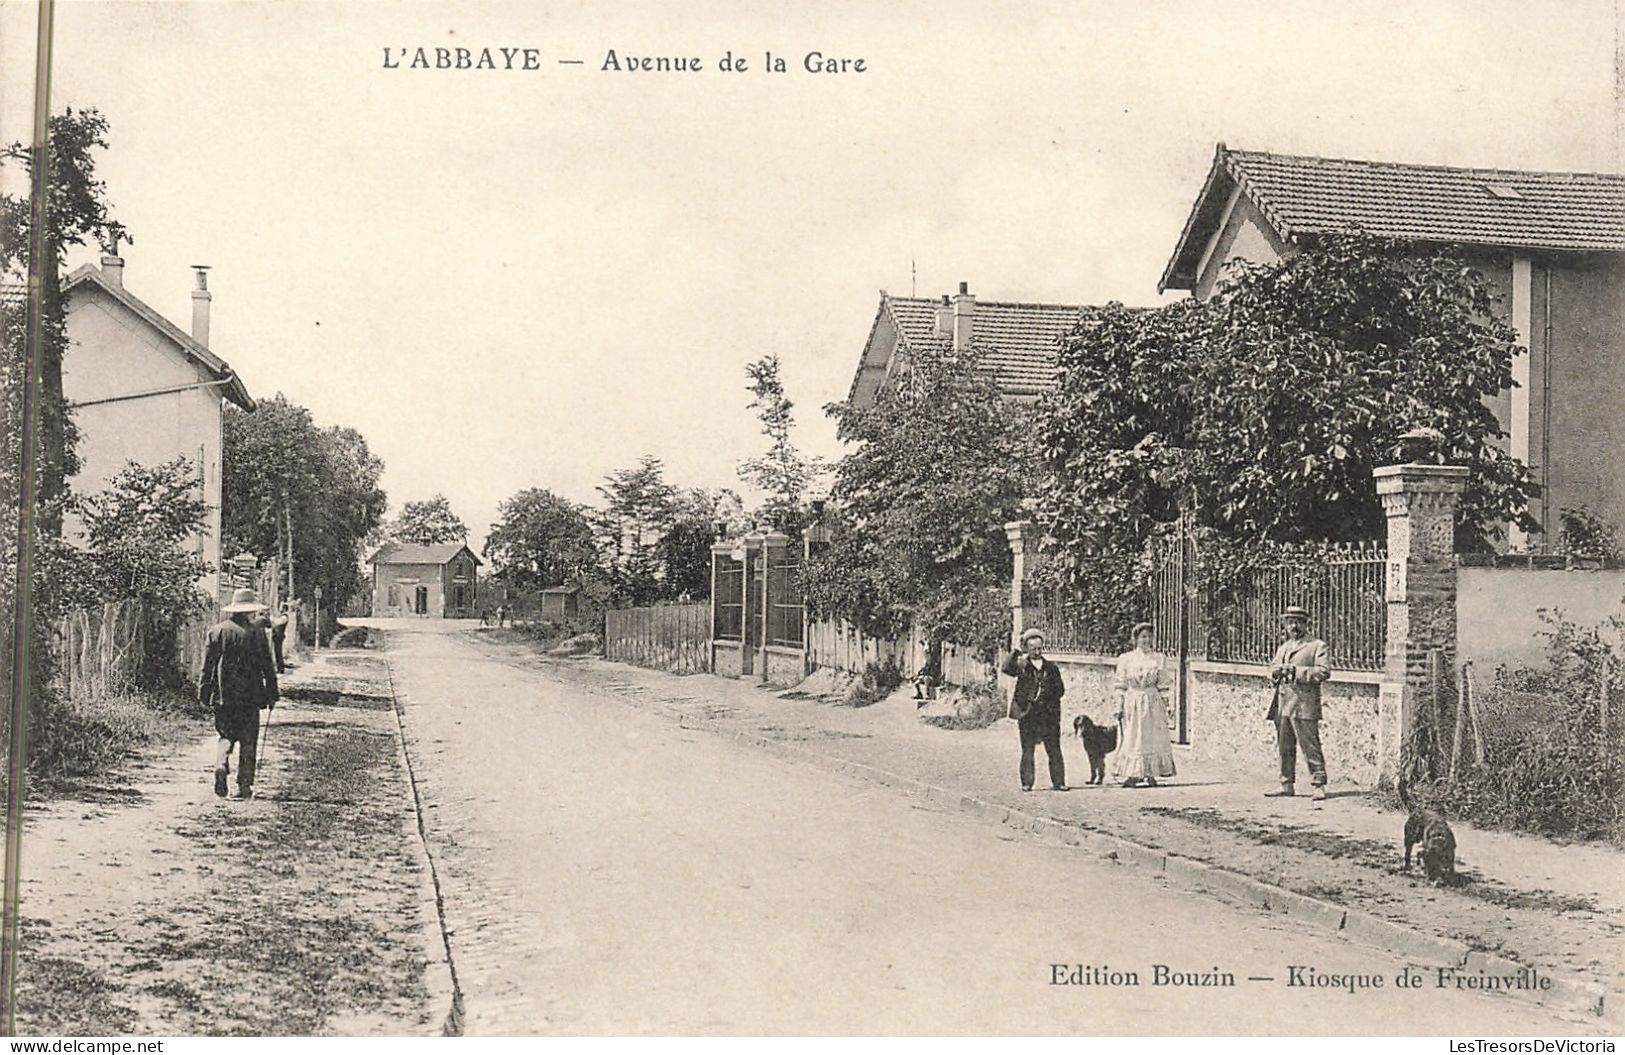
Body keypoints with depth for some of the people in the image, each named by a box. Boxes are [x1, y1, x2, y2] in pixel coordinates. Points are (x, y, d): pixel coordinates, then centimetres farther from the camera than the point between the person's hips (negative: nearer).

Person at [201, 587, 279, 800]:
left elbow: (207, 665, 4)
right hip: (249, 696, -2)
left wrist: (204, 693, 10)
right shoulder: (256, 633, -4)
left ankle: (221, 766, -12)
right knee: (248, 742, 5)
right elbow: (268, 667, -1)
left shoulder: (217, 631, 2)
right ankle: (244, 785, 3)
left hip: (222, 695, 2)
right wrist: (271, 695, 7)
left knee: (226, 735, 14)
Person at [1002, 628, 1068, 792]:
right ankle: (1026, 783, 6)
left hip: (1049, 715, 1)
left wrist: (1049, 692, -6)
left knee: (1054, 750, 0)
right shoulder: (1022, 666, 6)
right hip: (1027, 714, -1)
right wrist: (1018, 653, -17)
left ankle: (1058, 782, 4)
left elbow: (1060, 690, 11)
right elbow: (1006, 668, -12)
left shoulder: (1051, 668, 12)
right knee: (1027, 751, 1)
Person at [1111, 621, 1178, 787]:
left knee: (1153, 738, 0)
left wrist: (1165, 706, 1)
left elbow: (1164, 686, 6)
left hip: (1153, 702, 1)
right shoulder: (1125, 659, 2)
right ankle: (1131, 774, -1)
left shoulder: (1158, 659, 4)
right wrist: (1119, 706, -3)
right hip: (1132, 702, -1)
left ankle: (1151, 774, 6)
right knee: (1131, 738, -3)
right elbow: (1120, 685, 3)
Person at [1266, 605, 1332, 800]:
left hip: (1304, 705, -7)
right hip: (1282, 705, 7)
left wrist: (1297, 671, -16)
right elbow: (1272, 670, 22)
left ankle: (1319, 786, -4)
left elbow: (1324, 672, -10)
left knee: (1310, 746, -7)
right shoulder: (1283, 647, 22)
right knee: (1284, 748, 9)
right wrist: (1276, 671, -2)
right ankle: (1287, 786, 15)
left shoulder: (1317, 646, 1)